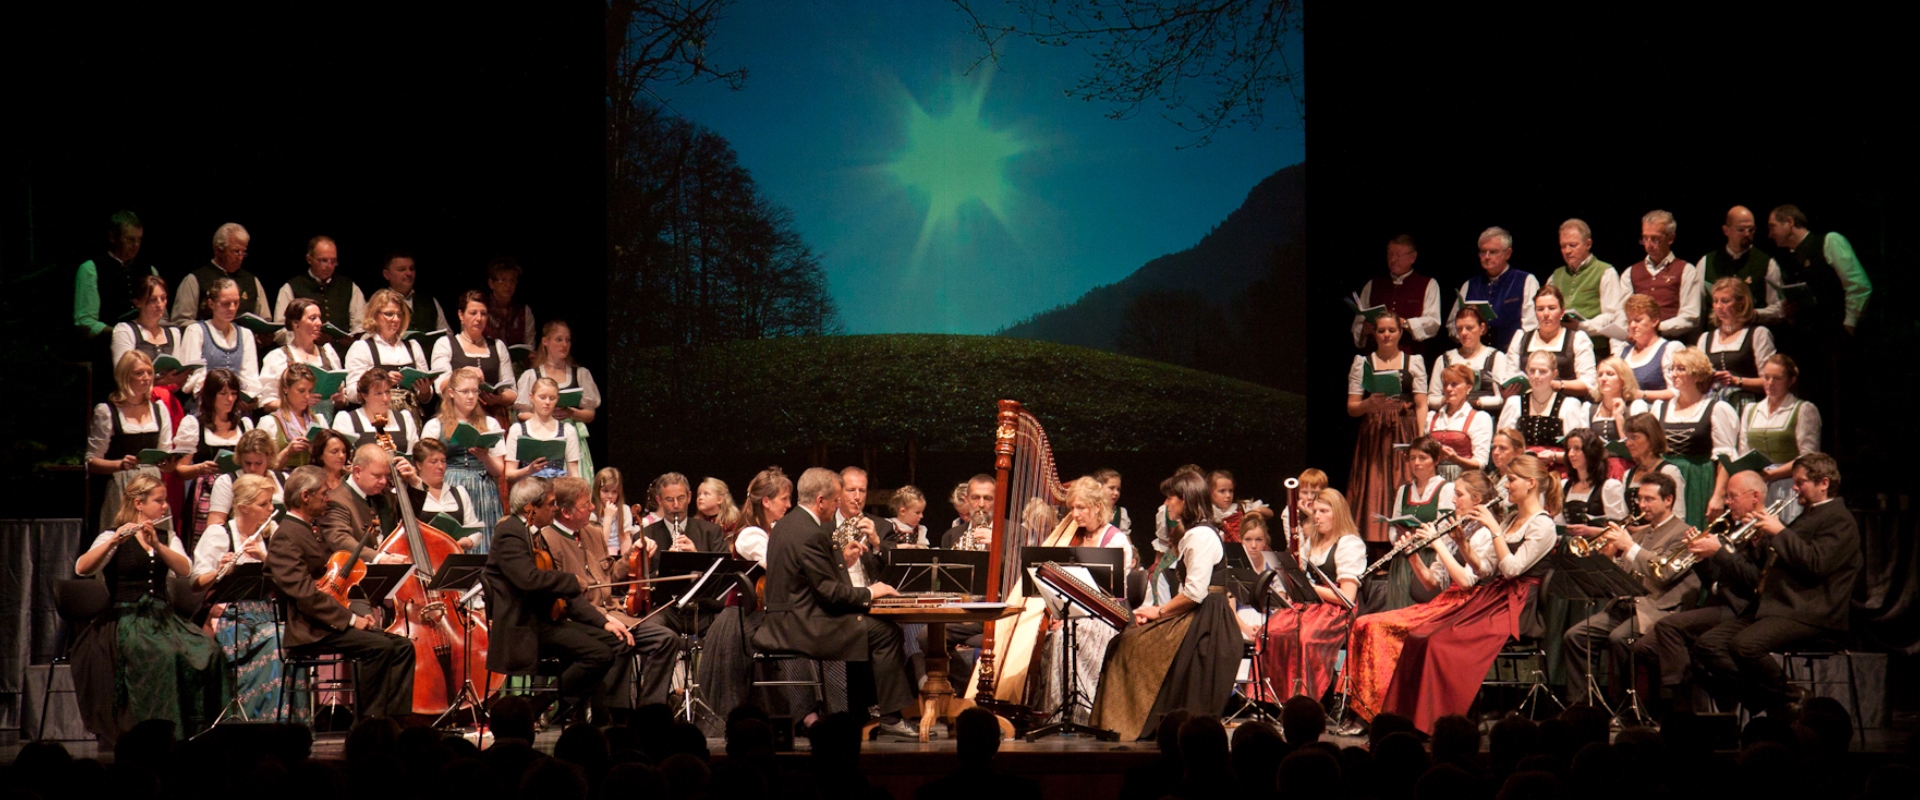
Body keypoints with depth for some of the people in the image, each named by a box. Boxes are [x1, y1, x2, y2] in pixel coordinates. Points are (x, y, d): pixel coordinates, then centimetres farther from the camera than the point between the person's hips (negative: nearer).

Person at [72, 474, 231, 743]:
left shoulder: (167, 536, 16)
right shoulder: (113, 538, 2)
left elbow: (185, 570, -3)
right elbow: (82, 568, -16)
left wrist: (156, 544, -19)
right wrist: (114, 541, -30)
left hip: (162, 617, 5)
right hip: (127, 619, -5)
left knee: (208, 653, -25)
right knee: (165, 657, -36)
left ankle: (201, 728, -21)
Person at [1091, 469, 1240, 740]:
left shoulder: (1202, 535, -13)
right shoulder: (1190, 533, 21)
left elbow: (1195, 593, -20)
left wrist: (1160, 611, -9)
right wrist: (1156, 610, 4)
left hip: (1205, 623, -10)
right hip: (1192, 618, 10)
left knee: (1133, 645, -12)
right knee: (1125, 642, 1)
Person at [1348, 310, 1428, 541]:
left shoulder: (1413, 362, 12)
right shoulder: (1362, 364, 11)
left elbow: (1422, 405, 5)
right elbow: (1351, 408, 6)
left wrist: (1421, 439, -8)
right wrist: (1367, 405, -16)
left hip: (1405, 435, 0)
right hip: (1373, 436, 0)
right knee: (1373, 491, -7)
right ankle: (1373, 538, -6)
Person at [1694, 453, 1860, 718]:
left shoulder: (1839, 519, -4)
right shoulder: (1808, 516, 27)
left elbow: (1816, 564, -19)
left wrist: (1780, 532, -11)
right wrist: (1765, 538, 14)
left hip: (1810, 615, -10)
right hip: (1774, 605, 11)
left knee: (1745, 645, -33)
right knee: (1709, 644, -5)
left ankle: (1789, 707, -15)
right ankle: (1761, 706, -7)